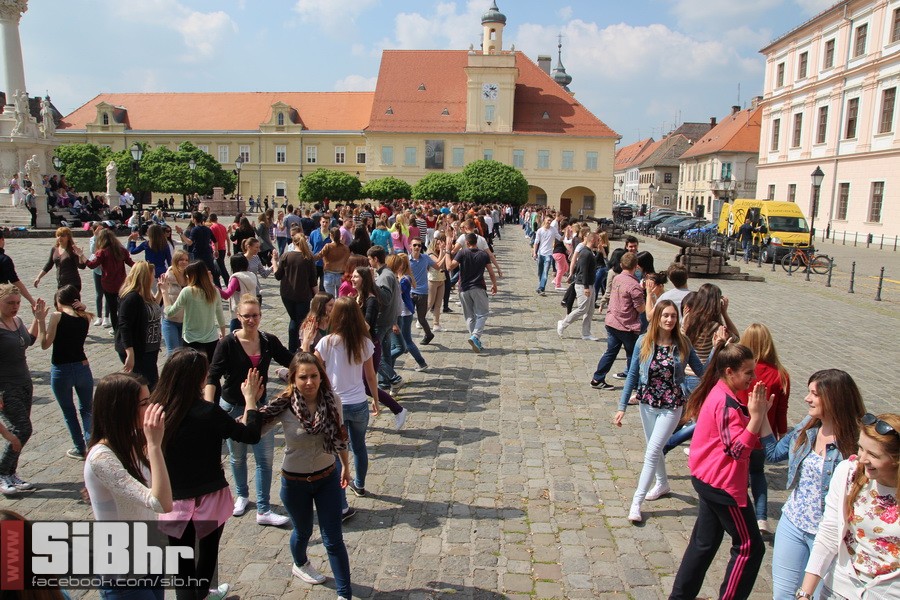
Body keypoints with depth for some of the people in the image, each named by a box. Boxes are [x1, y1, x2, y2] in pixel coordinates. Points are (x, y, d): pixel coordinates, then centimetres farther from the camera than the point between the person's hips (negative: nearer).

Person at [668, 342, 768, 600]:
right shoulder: (727, 403, -23)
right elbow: (739, 449, -24)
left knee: (705, 542, 20)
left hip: (708, 479, 10)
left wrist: (756, 413, 0)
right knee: (750, 546, 5)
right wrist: (757, 415, -27)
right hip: (723, 484, -10)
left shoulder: (717, 393, 7)